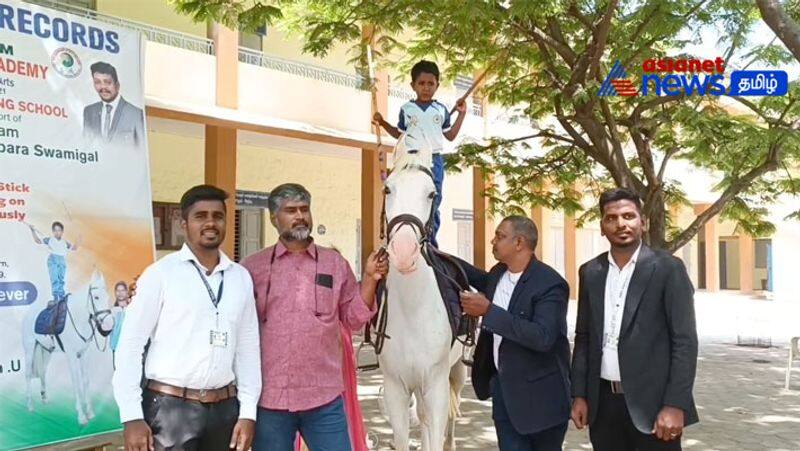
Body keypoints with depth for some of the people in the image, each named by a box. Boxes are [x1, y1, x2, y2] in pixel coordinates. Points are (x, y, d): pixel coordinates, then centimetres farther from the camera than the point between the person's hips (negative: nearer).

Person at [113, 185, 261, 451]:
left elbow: (248, 348, 8)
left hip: (225, 408, 4)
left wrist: (248, 412, 4)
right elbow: (130, 344, -5)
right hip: (170, 408, -4)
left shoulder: (241, 278, 6)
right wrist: (131, 417, -10)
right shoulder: (160, 274, -5)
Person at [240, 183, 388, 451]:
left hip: (325, 398, 1)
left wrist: (370, 279, -4)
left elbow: (353, 319, 7)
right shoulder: (253, 267, 2)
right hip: (269, 398, 0)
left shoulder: (335, 263, 7)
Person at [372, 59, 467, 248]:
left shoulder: (441, 110, 9)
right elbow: (400, 134, 16)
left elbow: (450, 136, 14)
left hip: (434, 160, 1)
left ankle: (430, 242, 10)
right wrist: (383, 123, 5)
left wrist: (461, 114, 10)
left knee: (433, 204, 3)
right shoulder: (406, 109, 6)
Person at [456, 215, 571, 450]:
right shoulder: (497, 274, 4)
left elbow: (542, 337, -32)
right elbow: (485, 280, 29)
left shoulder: (550, 284, -20)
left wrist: (489, 310, -30)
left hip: (539, 393, -6)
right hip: (503, 387, 6)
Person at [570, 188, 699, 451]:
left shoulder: (668, 268, -6)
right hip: (603, 401, 4)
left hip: (651, 401, -4)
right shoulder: (590, 272, 7)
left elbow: (684, 340, -9)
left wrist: (675, 405, -15)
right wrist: (579, 394, 5)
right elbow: (583, 337, 10)